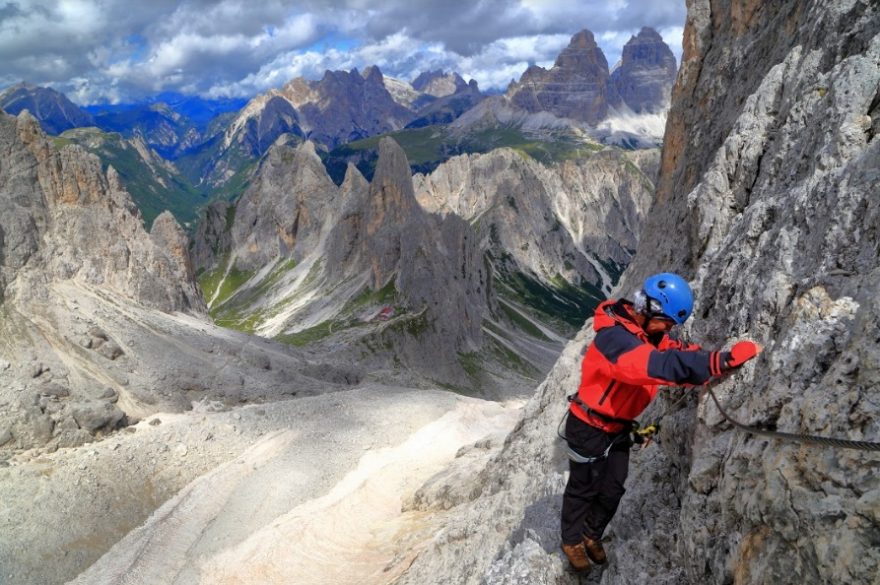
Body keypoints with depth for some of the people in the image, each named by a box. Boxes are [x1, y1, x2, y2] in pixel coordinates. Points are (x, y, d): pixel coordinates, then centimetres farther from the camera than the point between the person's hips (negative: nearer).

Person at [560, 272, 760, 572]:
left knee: (612, 490, 18)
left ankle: (591, 535, 41)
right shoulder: (614, 337, -34)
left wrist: (723, 360, -24)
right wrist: (722, 360, -53)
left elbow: (678, 352, -6)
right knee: (583, 488, 12)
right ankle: (572, 540, 35)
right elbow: (660, 365, -47)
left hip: (618, 427, 8)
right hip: (589, 427, -8)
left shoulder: (648, 333, -2)